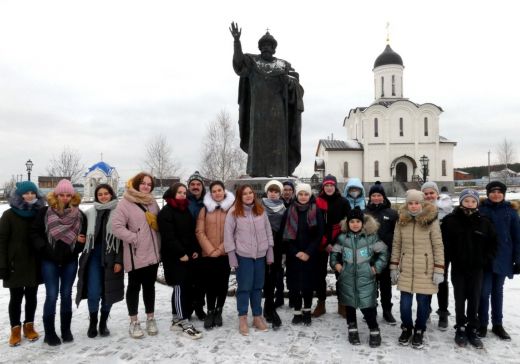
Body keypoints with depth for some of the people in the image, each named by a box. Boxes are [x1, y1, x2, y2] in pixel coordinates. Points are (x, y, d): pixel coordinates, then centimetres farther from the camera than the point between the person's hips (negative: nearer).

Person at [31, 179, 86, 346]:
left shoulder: (79, 215, 0)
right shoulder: (44, 212, -4)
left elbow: (84, 236, 7)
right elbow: (35, 233, -4)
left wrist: (80, 243, -13)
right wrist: (45, 249, -14)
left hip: (70, 261, 2)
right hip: (49, 261, -2)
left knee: (66, 295, 11)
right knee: (52, 295, -1)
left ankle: (66, 330, 24)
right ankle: (49, 332, 15)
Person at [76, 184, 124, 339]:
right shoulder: (89, 213, 8)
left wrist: (119, 261, -10)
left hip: (111, 257, -2)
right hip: (93, 256, 2)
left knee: (109, 291, 6)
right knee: (93, 292, -2)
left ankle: (103, 323, 25)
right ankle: (93, 322, 20)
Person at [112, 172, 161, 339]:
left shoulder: (153, 203, 9)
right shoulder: (125, 203, -10)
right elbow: (116, 227, -17)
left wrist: (159, 244, 8)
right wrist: (134, 238, -18)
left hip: (153, 253, 5)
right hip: (135, 254, -5)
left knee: (149, 286, 15)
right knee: (134, 286, 9)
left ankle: (150, 318, 27)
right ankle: (134, 322, 21)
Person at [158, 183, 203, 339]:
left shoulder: (186, 211, 16)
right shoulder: (165, 212, -9)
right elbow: (168, 237, -17)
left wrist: (196, 250, 3)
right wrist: (181, 253, -18)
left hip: (188, 255, 8)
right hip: (174, 257, -8)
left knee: (186, 287, 10)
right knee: (180, 287, -7)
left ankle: (176, 320, 21)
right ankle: (185, 323, -1)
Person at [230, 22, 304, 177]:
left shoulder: (283, 64, 14)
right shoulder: (252, 61, 11)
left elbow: (295, 81, 5)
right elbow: (238, 61, -7)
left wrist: (289, 80, -18)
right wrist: (237, 41, -21)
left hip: (276, 108, 1)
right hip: (258, 106, -1)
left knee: (277, 139, -3)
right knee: (258, 138, -4)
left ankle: (278, 172, -2)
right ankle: (256, 172, -2)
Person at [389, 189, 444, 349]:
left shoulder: (431, 220, -7)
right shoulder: (401, 220, 1)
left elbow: (438, 246, -4)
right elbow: (396, 245, 7)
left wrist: (439, 270, -7)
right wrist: (393, 267, 6)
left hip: (425, 270, -2)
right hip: (405, 270, 2)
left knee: (423, 302, 7)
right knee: (405, 303, 5)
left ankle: (419, 331, 29)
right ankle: (406, 328, 30)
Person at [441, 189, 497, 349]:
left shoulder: (484, 222, 1)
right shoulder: (450, 220, -7)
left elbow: (492, 243, 9)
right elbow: (443, 242, -4)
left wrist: (487, 260, 2)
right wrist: (448, 259, -10)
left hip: (477, 268, 2)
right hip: (458, 268, -2)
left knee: (474, 299, 8)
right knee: (460, 299, 7)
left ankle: (472, 330, 21)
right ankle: (461, 329, 20)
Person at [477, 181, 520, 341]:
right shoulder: (480, 209, -3)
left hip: (502, 258, 2)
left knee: (498, 291, 14)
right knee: (484, 291, 0)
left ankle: (497, 324, 25)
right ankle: (482, 324, 15)